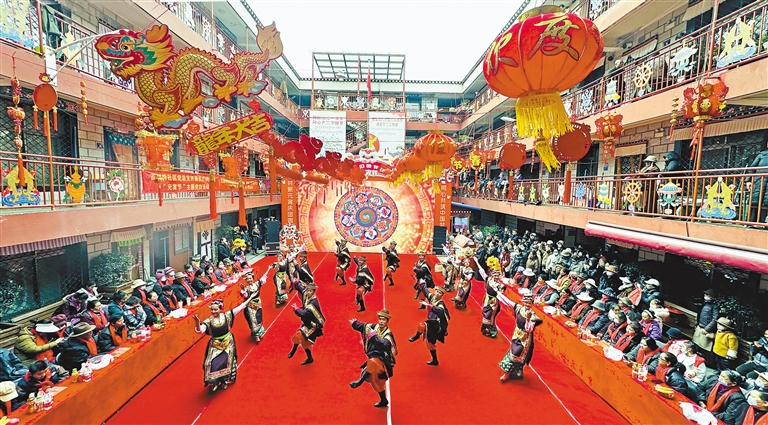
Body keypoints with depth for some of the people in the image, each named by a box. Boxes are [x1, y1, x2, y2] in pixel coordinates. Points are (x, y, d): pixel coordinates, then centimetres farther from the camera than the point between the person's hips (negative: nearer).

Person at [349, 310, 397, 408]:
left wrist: (374, 336, -35)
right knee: (377, 382, 18)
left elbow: (384, 345, -32)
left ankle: (360, 381, -26)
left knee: (372, 362, -38)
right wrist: (354, 323, -8)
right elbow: (361, 326, 7)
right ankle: (383, 401, 38)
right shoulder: (373, 327, 3)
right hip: (374, 359, 7)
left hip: (382, 360, -7)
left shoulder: (388, 334, -14)